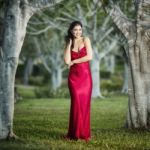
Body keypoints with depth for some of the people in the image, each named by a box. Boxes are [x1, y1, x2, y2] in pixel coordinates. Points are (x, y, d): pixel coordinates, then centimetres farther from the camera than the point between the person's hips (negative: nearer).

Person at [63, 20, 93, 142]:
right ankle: (75, 133, -1)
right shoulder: (69, 43, 10)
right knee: (76, 103, -8)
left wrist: (74, 61, -3)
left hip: (85, 76, -1)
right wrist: (69, 44, -2)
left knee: (85, 104, -2)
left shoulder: (85, 40, 3)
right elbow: (67, 61, -5)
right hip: (73, 76, 1)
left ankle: (84, 133, 7)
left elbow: (89, 57, -10)